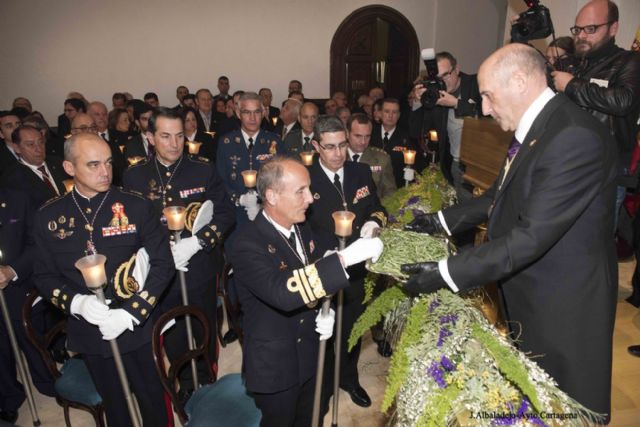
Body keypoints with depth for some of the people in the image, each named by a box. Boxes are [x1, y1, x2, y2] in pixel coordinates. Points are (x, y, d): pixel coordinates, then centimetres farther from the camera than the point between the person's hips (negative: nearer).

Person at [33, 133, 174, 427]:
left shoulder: (136, 206, -12)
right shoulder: (49, 217, -4)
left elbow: (162, 264, -11)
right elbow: (44, 275, 2)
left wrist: (130, 314, -20)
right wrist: (77, 302, -18)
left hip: (137, 328, -2)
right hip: (88, 331, 2)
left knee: (152, 399, 17)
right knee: (112, 402, 24)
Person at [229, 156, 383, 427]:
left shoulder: (301, 228, -2)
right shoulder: (248, 244, -27)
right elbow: (283, 293, -42)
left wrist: (326, 313, -10)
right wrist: (344, 258, -44)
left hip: (309, 356, 7)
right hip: (274, 367, -7)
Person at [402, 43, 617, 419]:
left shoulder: (575, 136, -27)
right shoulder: (535, 126, 3)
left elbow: (532, 235, -30)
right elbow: (502, 196, 12)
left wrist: (446, 273, -29)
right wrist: (442, 220, 5)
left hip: (562, 305, -8)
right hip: (525, 293, 8)